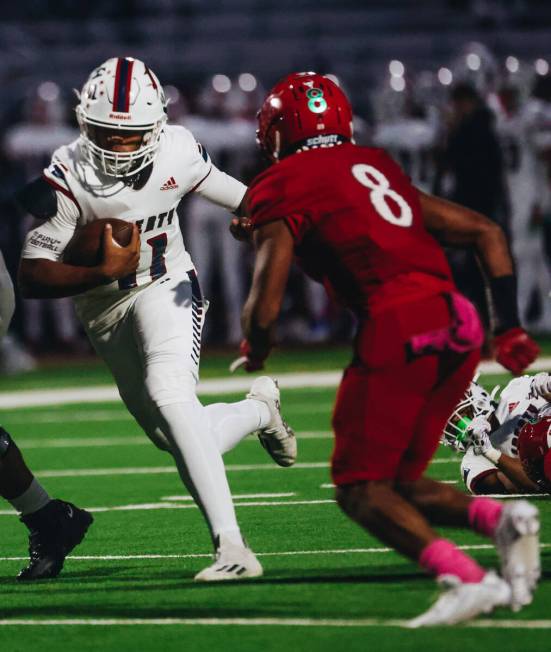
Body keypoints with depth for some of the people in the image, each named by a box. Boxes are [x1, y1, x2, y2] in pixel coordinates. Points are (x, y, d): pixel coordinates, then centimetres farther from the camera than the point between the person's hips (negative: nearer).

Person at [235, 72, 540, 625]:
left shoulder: (281, 189, 3)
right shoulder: (377, 168, 24)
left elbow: (264, 310, -5)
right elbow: (487, 232, 23)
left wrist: (254, 351, 18)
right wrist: (509, 327, 23)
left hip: (396, 331, -7)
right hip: (457, 327, 7)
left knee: (360, 489, 1)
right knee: (399, 481, 18)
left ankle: (467, 579, -20)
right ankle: (500, 520, -9)